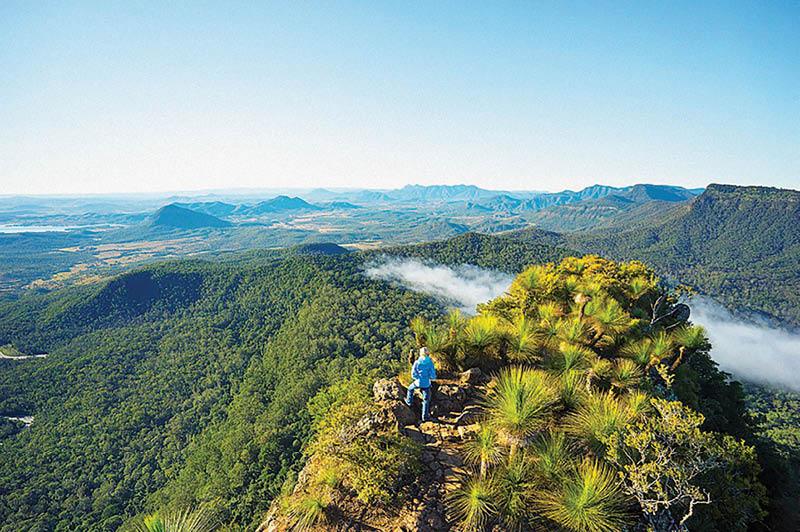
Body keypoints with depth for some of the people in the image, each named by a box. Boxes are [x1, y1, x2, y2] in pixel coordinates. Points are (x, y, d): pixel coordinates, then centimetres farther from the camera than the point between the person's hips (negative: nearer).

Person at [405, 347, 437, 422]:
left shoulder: (417, 362, -12)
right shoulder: (430, 363, -14)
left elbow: (413, 375, -7)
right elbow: (433, 375, -13)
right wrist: (430, 377, 9)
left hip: (418, 383, 1)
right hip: (426, 384, 0)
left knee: (410, 388, 33)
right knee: (426, 400, 14)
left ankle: (409, 401, 48)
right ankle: (425, 416, 18)